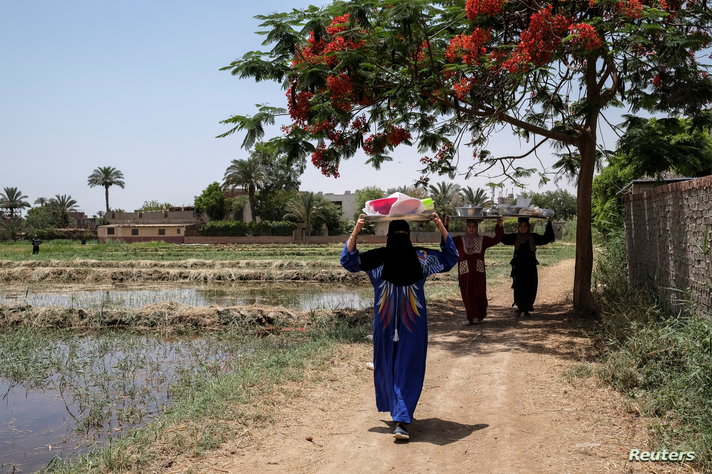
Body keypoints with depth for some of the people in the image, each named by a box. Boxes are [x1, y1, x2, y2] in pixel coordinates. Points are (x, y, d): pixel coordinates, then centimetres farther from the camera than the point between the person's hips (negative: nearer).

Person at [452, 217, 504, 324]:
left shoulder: (483, 240, 10)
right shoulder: (459, 240, 8)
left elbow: (496, 240, 1)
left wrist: (499, 226, -12)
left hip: (478, 272, 0)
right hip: (465, 273, 0)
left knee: (479, 294, -3)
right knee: (467, 296, -2)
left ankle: (480, 315, 17)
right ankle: (471, 317, 6)